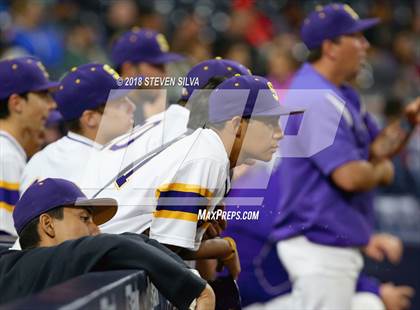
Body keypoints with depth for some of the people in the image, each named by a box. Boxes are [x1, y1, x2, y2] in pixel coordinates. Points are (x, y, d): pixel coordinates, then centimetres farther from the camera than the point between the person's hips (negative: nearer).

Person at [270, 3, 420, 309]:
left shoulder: (342, 95, 13)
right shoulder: (317, 100, -20)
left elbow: (375, 148, 17)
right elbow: (350, 175, -27)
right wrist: (383, 171, -6)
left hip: (336, 244, 11)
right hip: (321, 246, -11)